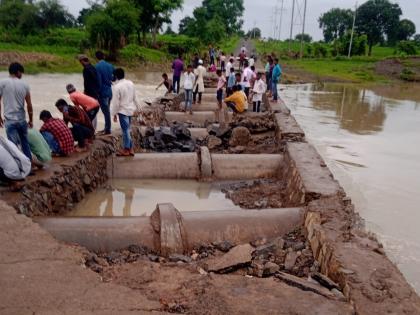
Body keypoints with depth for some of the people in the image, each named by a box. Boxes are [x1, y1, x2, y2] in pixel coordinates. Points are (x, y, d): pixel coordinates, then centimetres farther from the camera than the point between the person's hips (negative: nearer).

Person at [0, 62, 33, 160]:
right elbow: (29, 105, 4)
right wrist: (31, 120, 14)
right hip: (22, 119, 3)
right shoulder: (24, 85, 2)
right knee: (25, 143, 18)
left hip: (10, 120, -3)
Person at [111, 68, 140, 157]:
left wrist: (114, 113, -6)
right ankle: (131, 148, 18)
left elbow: (116, 102, -14)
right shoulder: (130, 83, 3)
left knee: (125, 130, -1)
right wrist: (137, 107, 22)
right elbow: (135, 97, 12)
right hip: (130, 109, 7)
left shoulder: (117, 86, -16)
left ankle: (126, 150, 7)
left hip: (123, 111, -7)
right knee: (128, 129, 15)